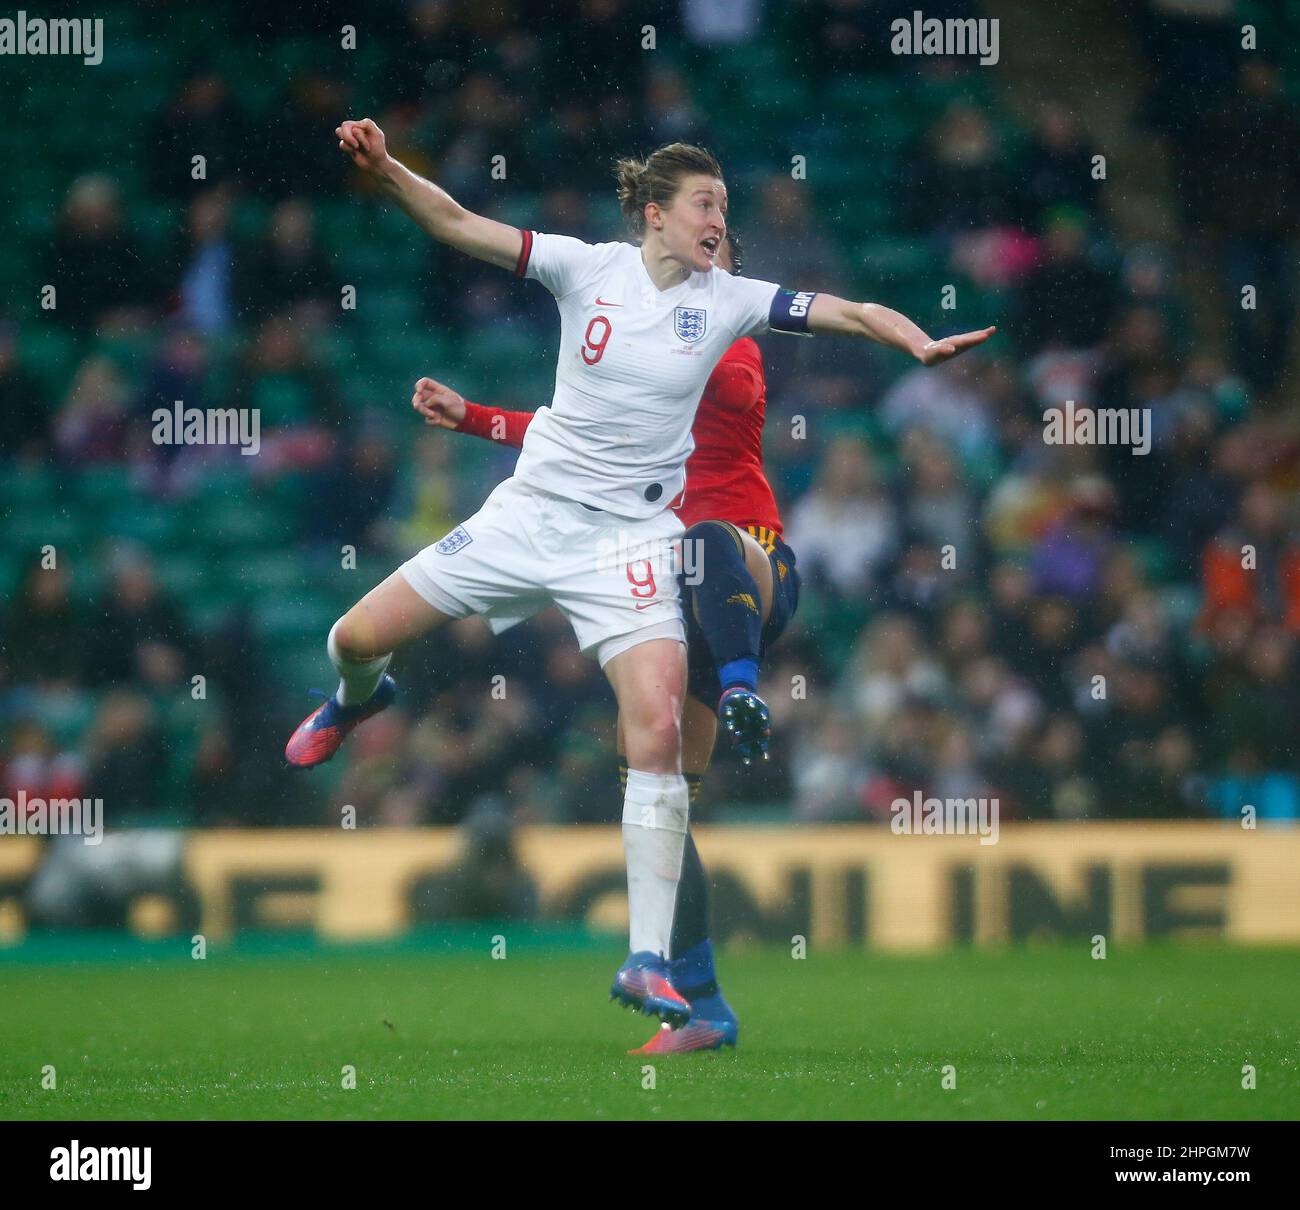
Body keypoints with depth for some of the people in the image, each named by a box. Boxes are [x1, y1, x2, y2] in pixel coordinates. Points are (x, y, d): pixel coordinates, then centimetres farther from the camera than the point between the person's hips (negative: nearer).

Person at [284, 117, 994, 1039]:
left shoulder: (728, 301, -3)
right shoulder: (587, 269, -5)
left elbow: (852, 313, -7)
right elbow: (457, 224, -9)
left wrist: (919, 343, -26)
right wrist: (386, 170, -24)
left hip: (630, 538, -1)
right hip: (532, 507, 1)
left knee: (657, 728, -19)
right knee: (357, 640, 4)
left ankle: (648, 961, -15)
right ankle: (358, 698, 46)